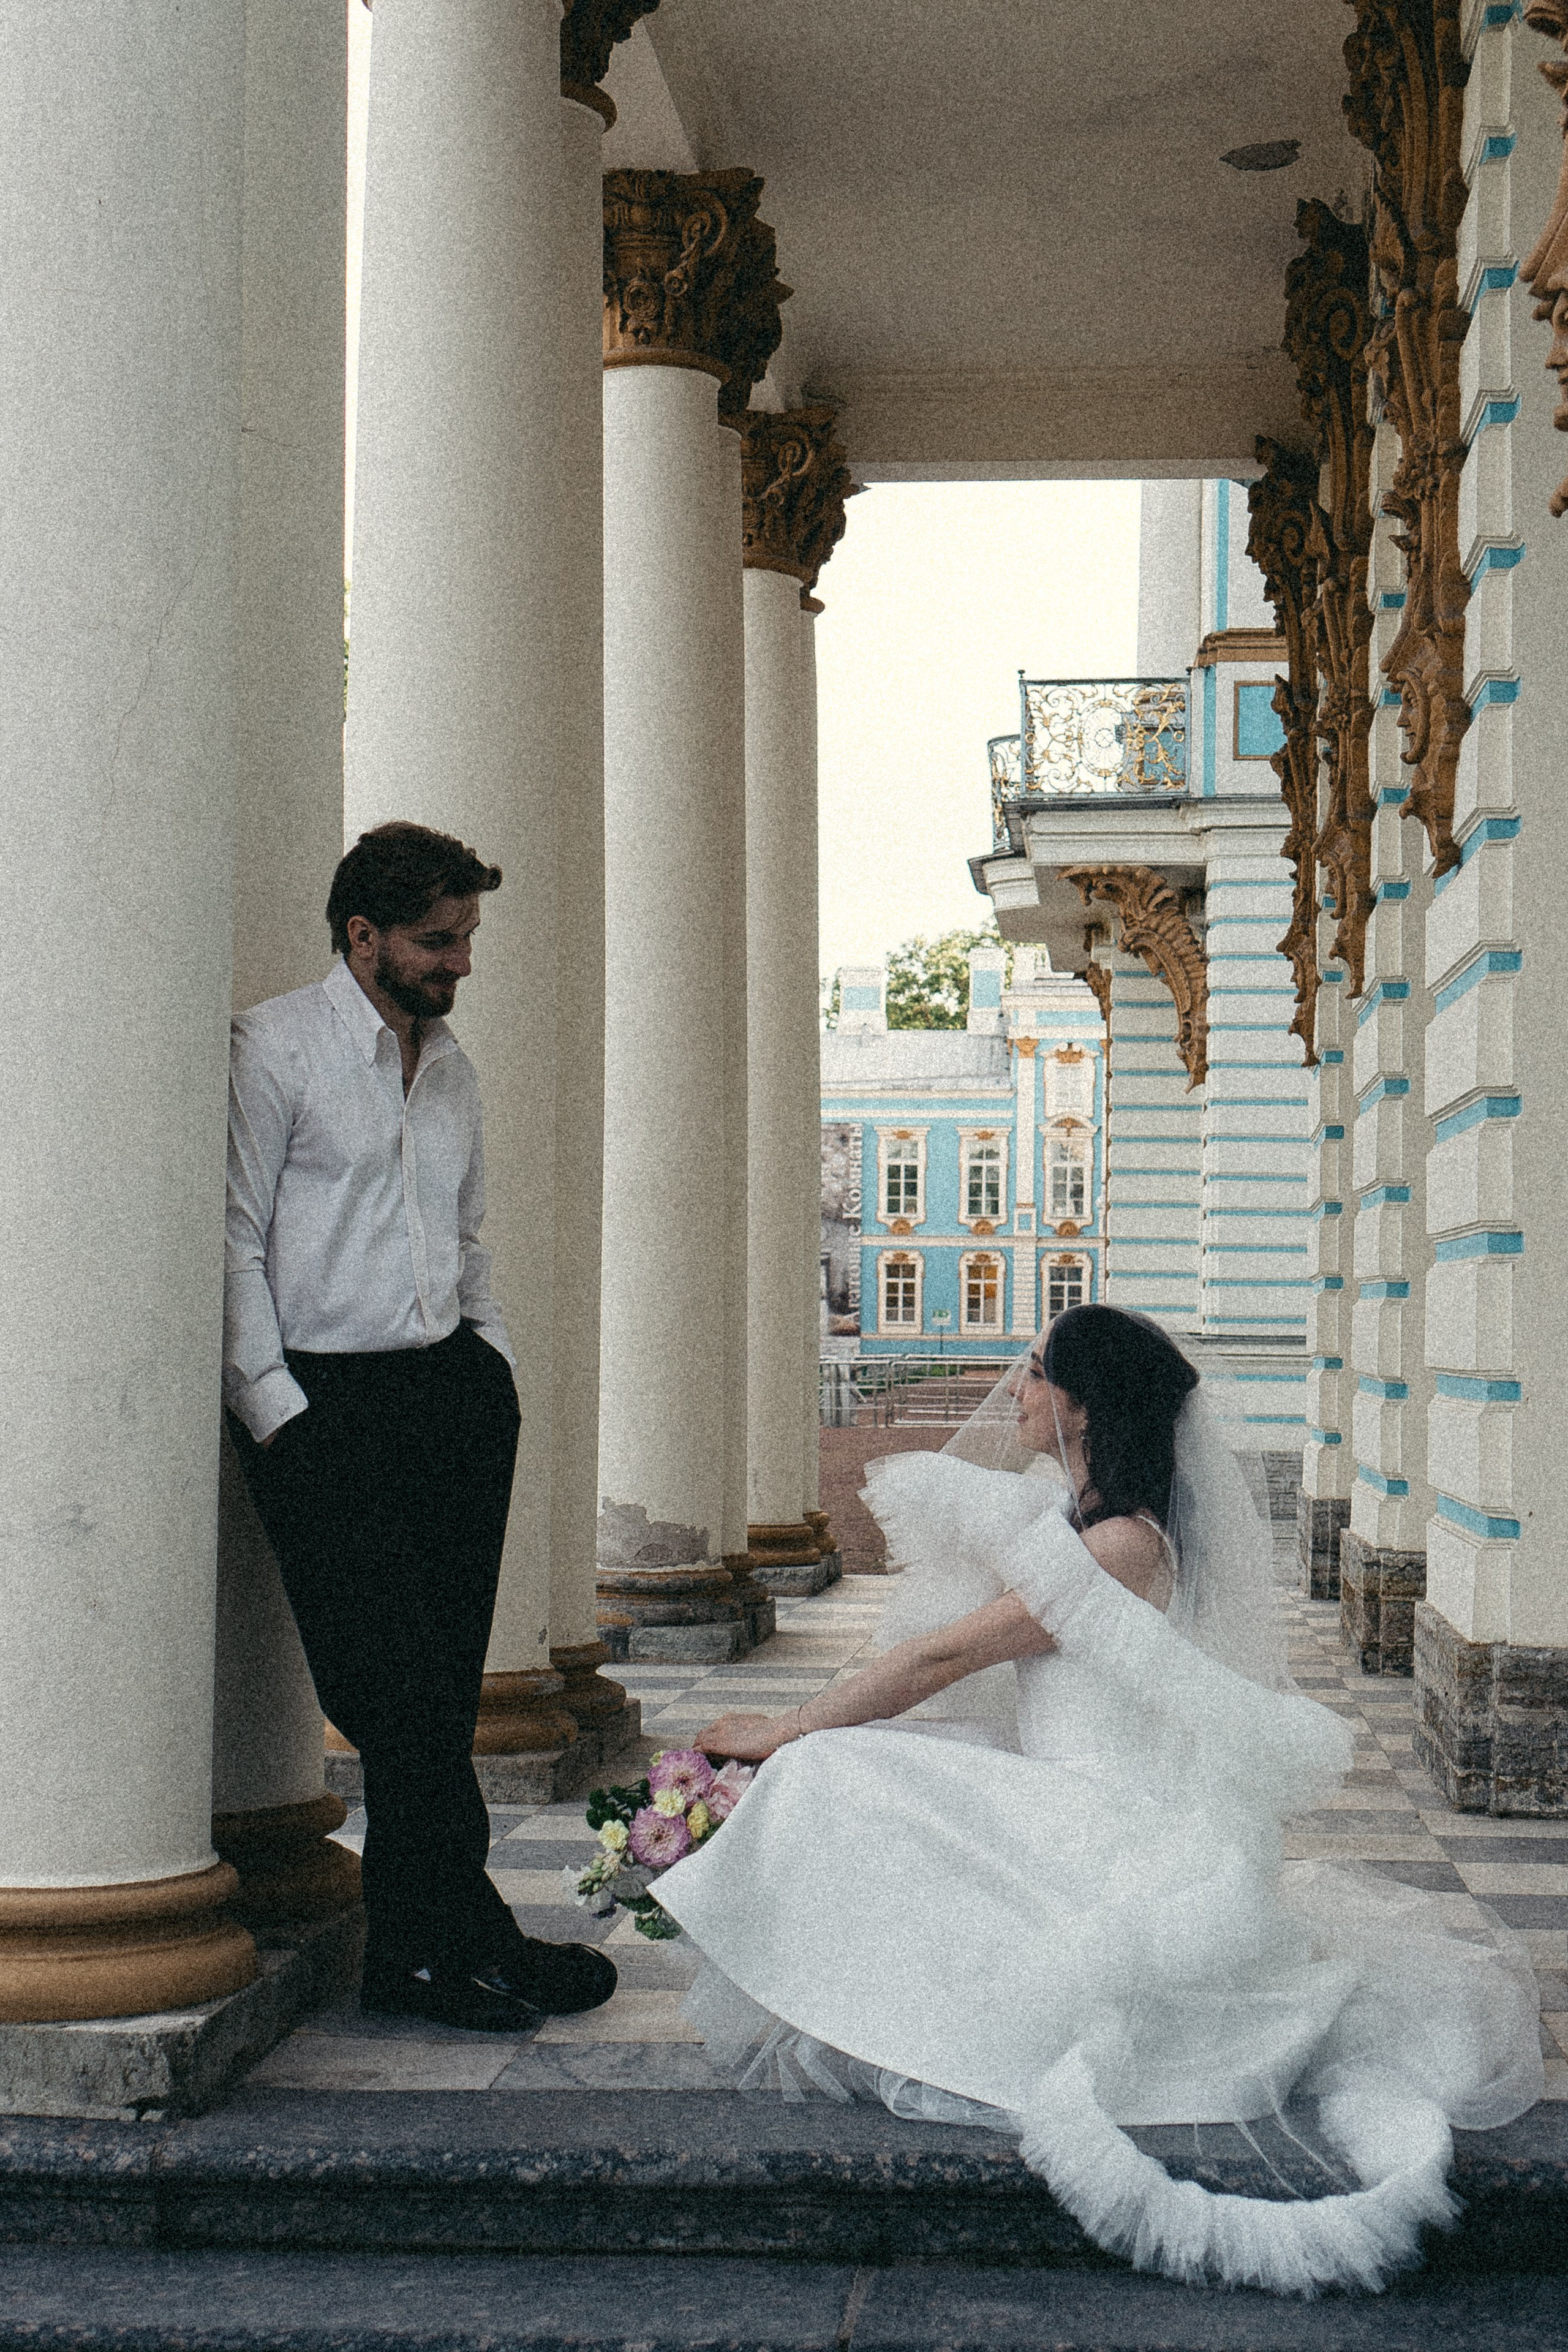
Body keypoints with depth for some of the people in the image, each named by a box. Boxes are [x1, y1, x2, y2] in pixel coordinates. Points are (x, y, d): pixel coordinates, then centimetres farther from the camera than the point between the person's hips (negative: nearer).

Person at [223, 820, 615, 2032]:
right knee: (400, 1689, -9)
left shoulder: (450, 1062, 18)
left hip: (453, 1390, 6)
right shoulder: (276, 1046, -3)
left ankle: (416, 1948, 8)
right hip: (325, 1405, -6)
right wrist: (276, 1412, -11)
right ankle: (467, 1934, -1)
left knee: (443, 1688, 3)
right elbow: (235, 1243, -6)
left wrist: (493, 1366, 13)